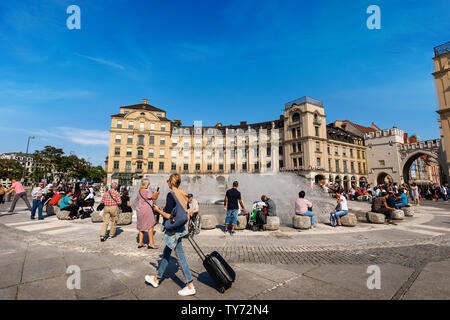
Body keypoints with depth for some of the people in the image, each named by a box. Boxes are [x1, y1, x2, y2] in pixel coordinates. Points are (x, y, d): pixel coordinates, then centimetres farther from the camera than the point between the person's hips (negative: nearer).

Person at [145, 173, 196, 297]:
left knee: (180, 256, 1)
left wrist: (158, 210, -5)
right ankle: (157, 279, 40)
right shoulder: (184, 194, 5)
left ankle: (190, 286, 11)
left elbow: (168, 216, -22)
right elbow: (187, 212, 11)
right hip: (180, 228, 9)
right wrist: (186, 227, 19)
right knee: (166, 253, 22)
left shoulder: (171, 195, -19)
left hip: (173, 230, -9)